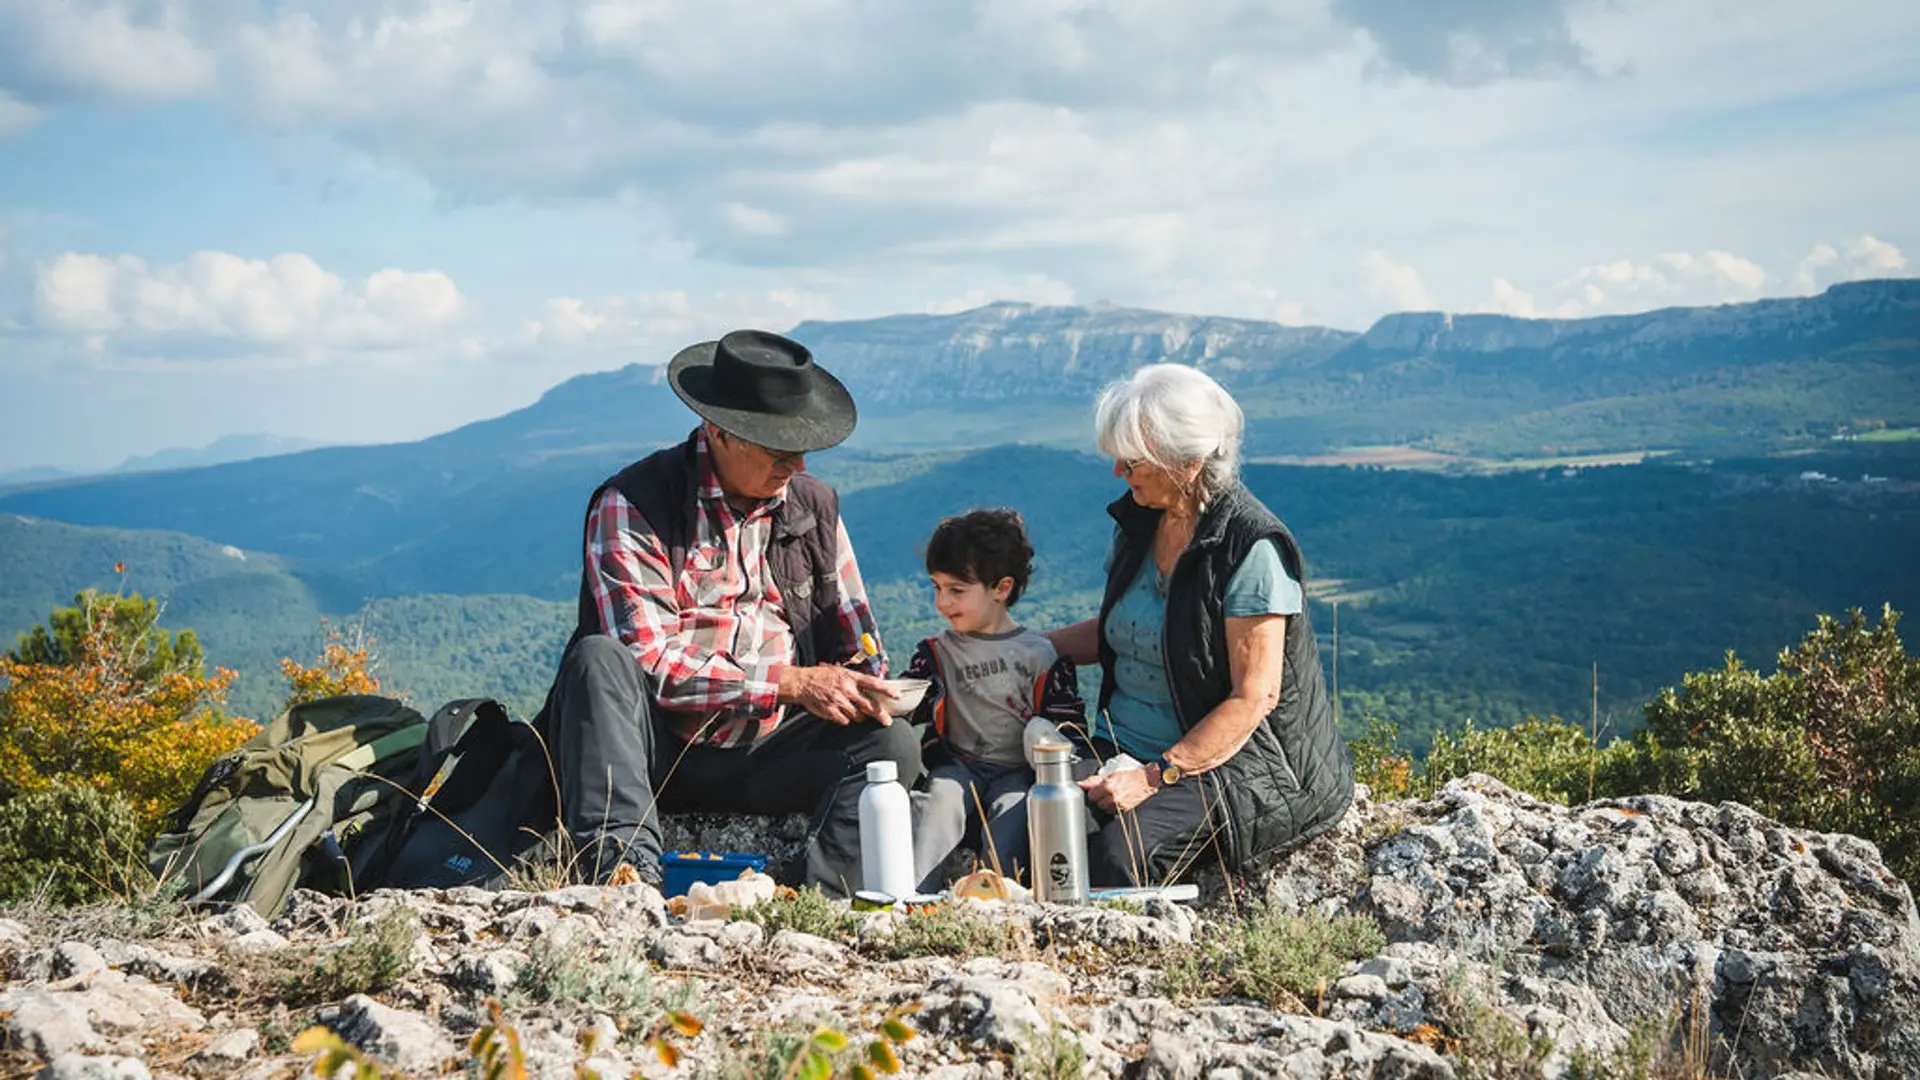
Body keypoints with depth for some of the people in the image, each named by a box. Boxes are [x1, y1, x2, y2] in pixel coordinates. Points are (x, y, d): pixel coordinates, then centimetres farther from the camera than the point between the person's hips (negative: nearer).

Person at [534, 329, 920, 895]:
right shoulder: (633, 505, -7)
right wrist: (789, 681, -20)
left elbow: (856, 640, 17)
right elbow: (645, 660, -17)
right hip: (654, 752, -4)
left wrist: (863, 692, -8)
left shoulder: (814, 505, 11)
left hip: (764, 755, 4)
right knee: (598, 658, -32)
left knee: (894, 744, -19)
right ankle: (623, 871, -43)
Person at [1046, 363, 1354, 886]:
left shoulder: (1251, 547, -15)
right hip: (1122, 750, 7)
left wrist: (1156, 777, -23)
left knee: (1119, 851, -33)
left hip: (1224, 762, -6)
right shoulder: (1138, 522, 8)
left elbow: (1254, 698, -18)